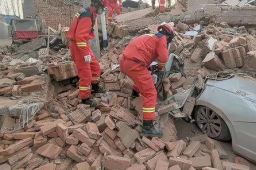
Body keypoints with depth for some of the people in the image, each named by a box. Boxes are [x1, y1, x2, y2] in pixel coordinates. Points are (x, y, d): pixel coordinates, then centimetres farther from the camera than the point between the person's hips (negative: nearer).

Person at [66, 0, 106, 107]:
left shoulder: (89, 14, 10)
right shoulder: (87, 17, -22)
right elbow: (80, 37, -29)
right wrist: (86, 54, -29)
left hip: (83, 44, 10)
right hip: (78, 46, -10)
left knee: (95, 67, 19)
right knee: (85, 74, -5)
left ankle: (95, 87, 39)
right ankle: (85, 99, 7)